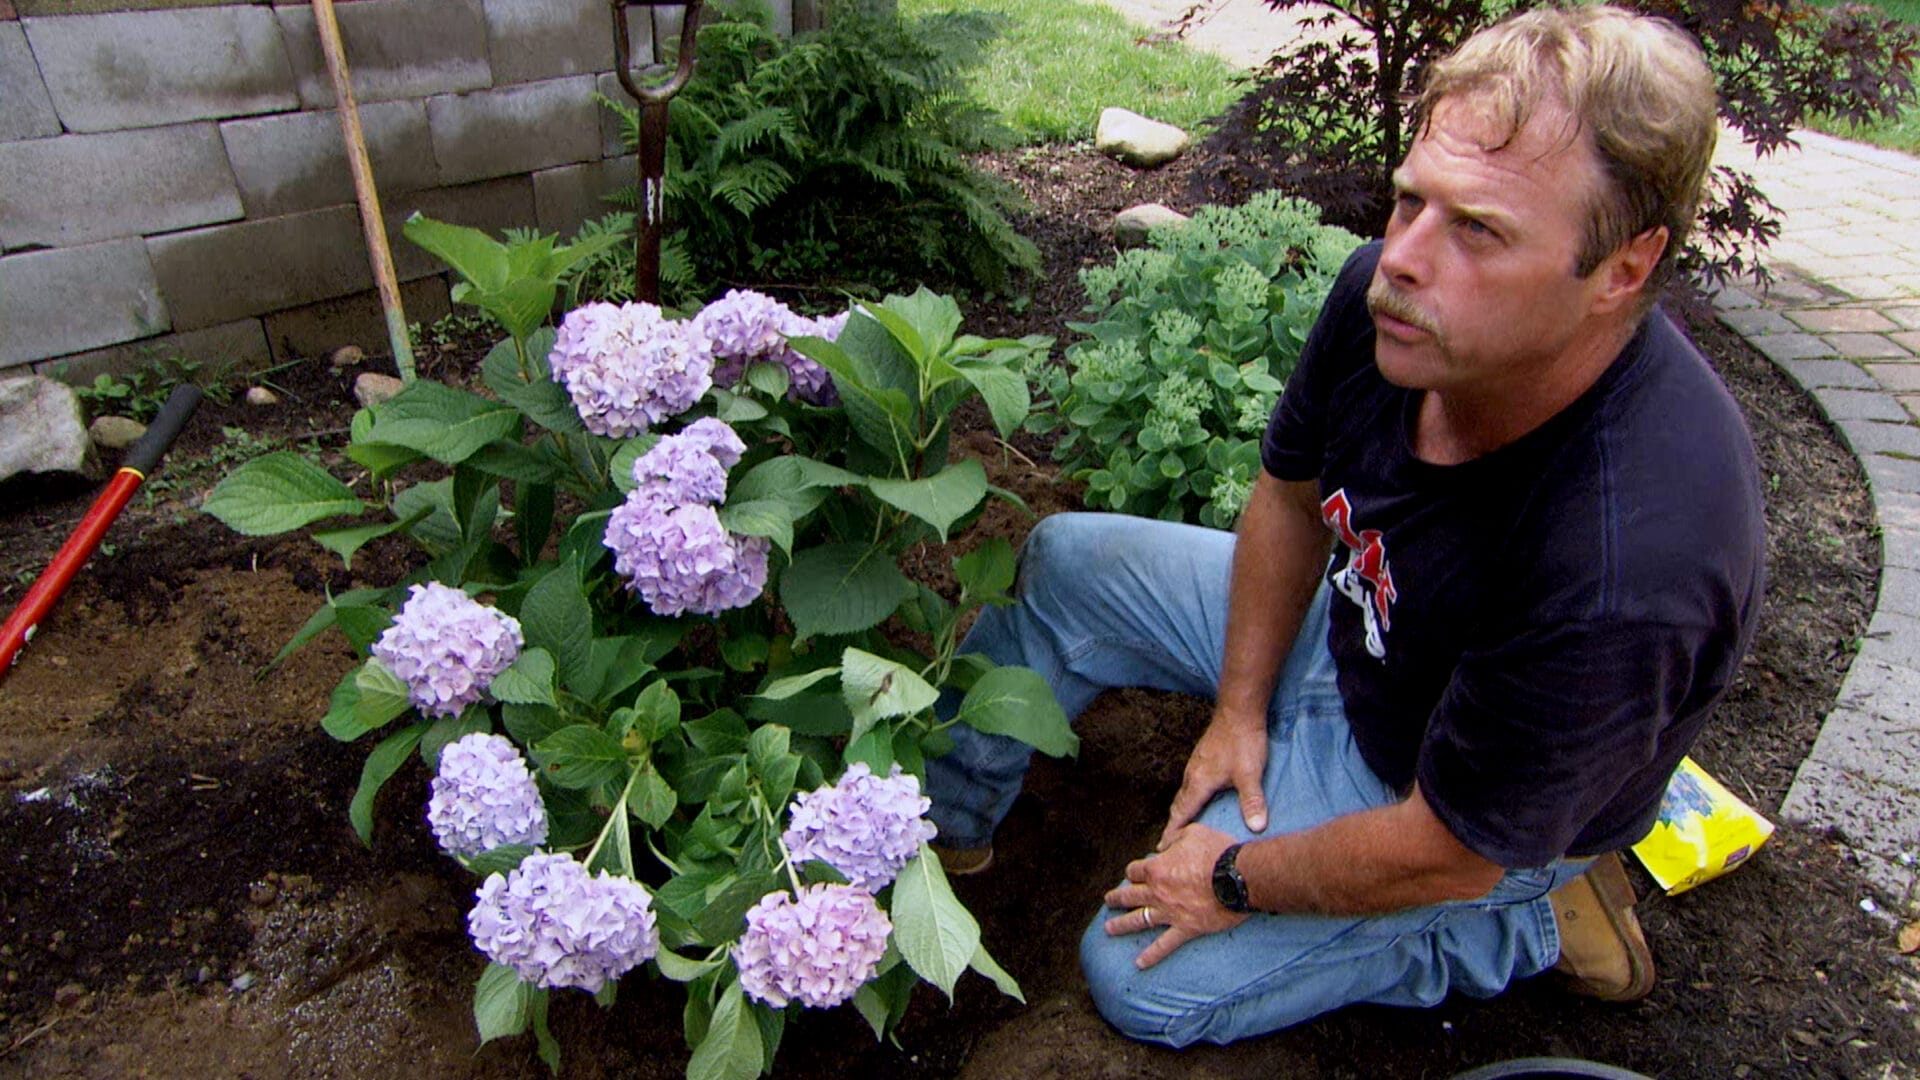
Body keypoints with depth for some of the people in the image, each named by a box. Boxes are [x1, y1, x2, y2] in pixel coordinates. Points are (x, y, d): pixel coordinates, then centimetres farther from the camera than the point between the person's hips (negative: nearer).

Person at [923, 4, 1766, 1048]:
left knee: (1140, 980, -5)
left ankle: (1530, 922, 4)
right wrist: (1240, 707, -2)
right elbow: (1290, 495, -5)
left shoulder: (1621, 576, -42)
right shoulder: (1392, 297, -24)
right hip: (1348, 630, 6)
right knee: (1068, 561, 3)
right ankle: (945, 816, 21)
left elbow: (1443, 853, -28)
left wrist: (1237, 881, -13)